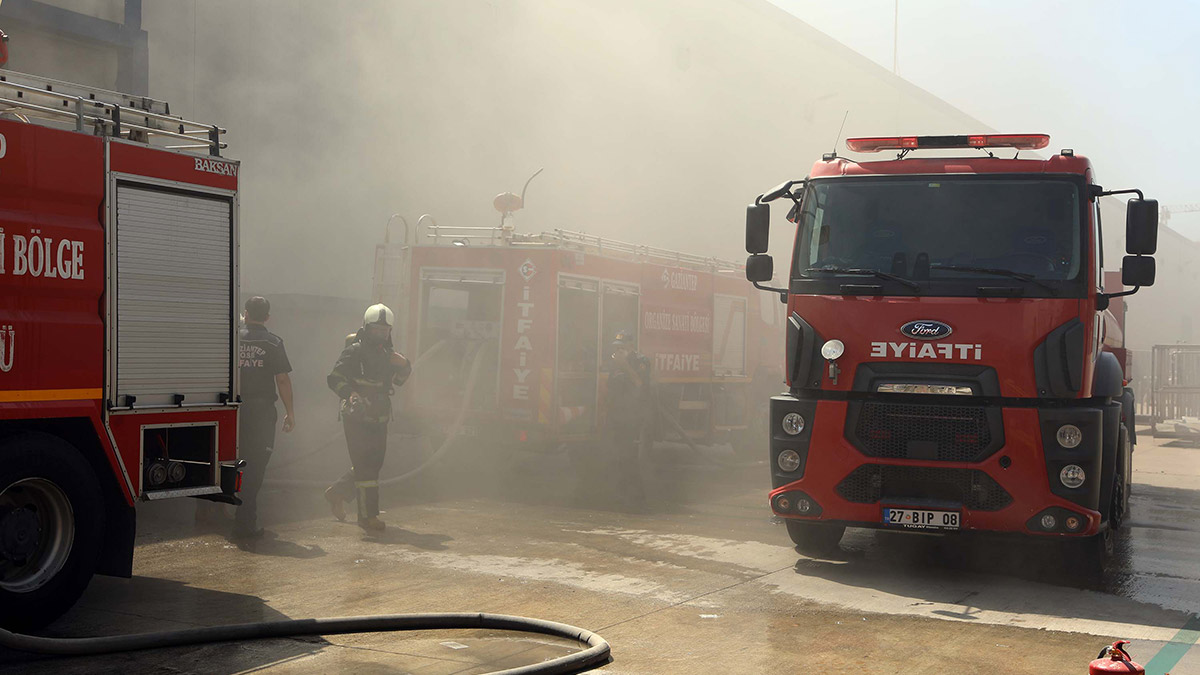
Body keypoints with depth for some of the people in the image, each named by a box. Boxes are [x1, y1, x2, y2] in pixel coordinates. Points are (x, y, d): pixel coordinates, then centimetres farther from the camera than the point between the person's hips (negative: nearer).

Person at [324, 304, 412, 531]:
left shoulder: (387, 354, 14)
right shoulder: (354, 352, -8)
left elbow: (399, 380, 24)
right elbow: (335, 378, -14)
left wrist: (404, 366, 2)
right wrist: (350, 394, -32)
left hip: (379, 419, 8)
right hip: (357, 418, -8)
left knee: (374, 463, 12)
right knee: (365, 466, -8)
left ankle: (337, 493, 30)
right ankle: (367, 516, -3)